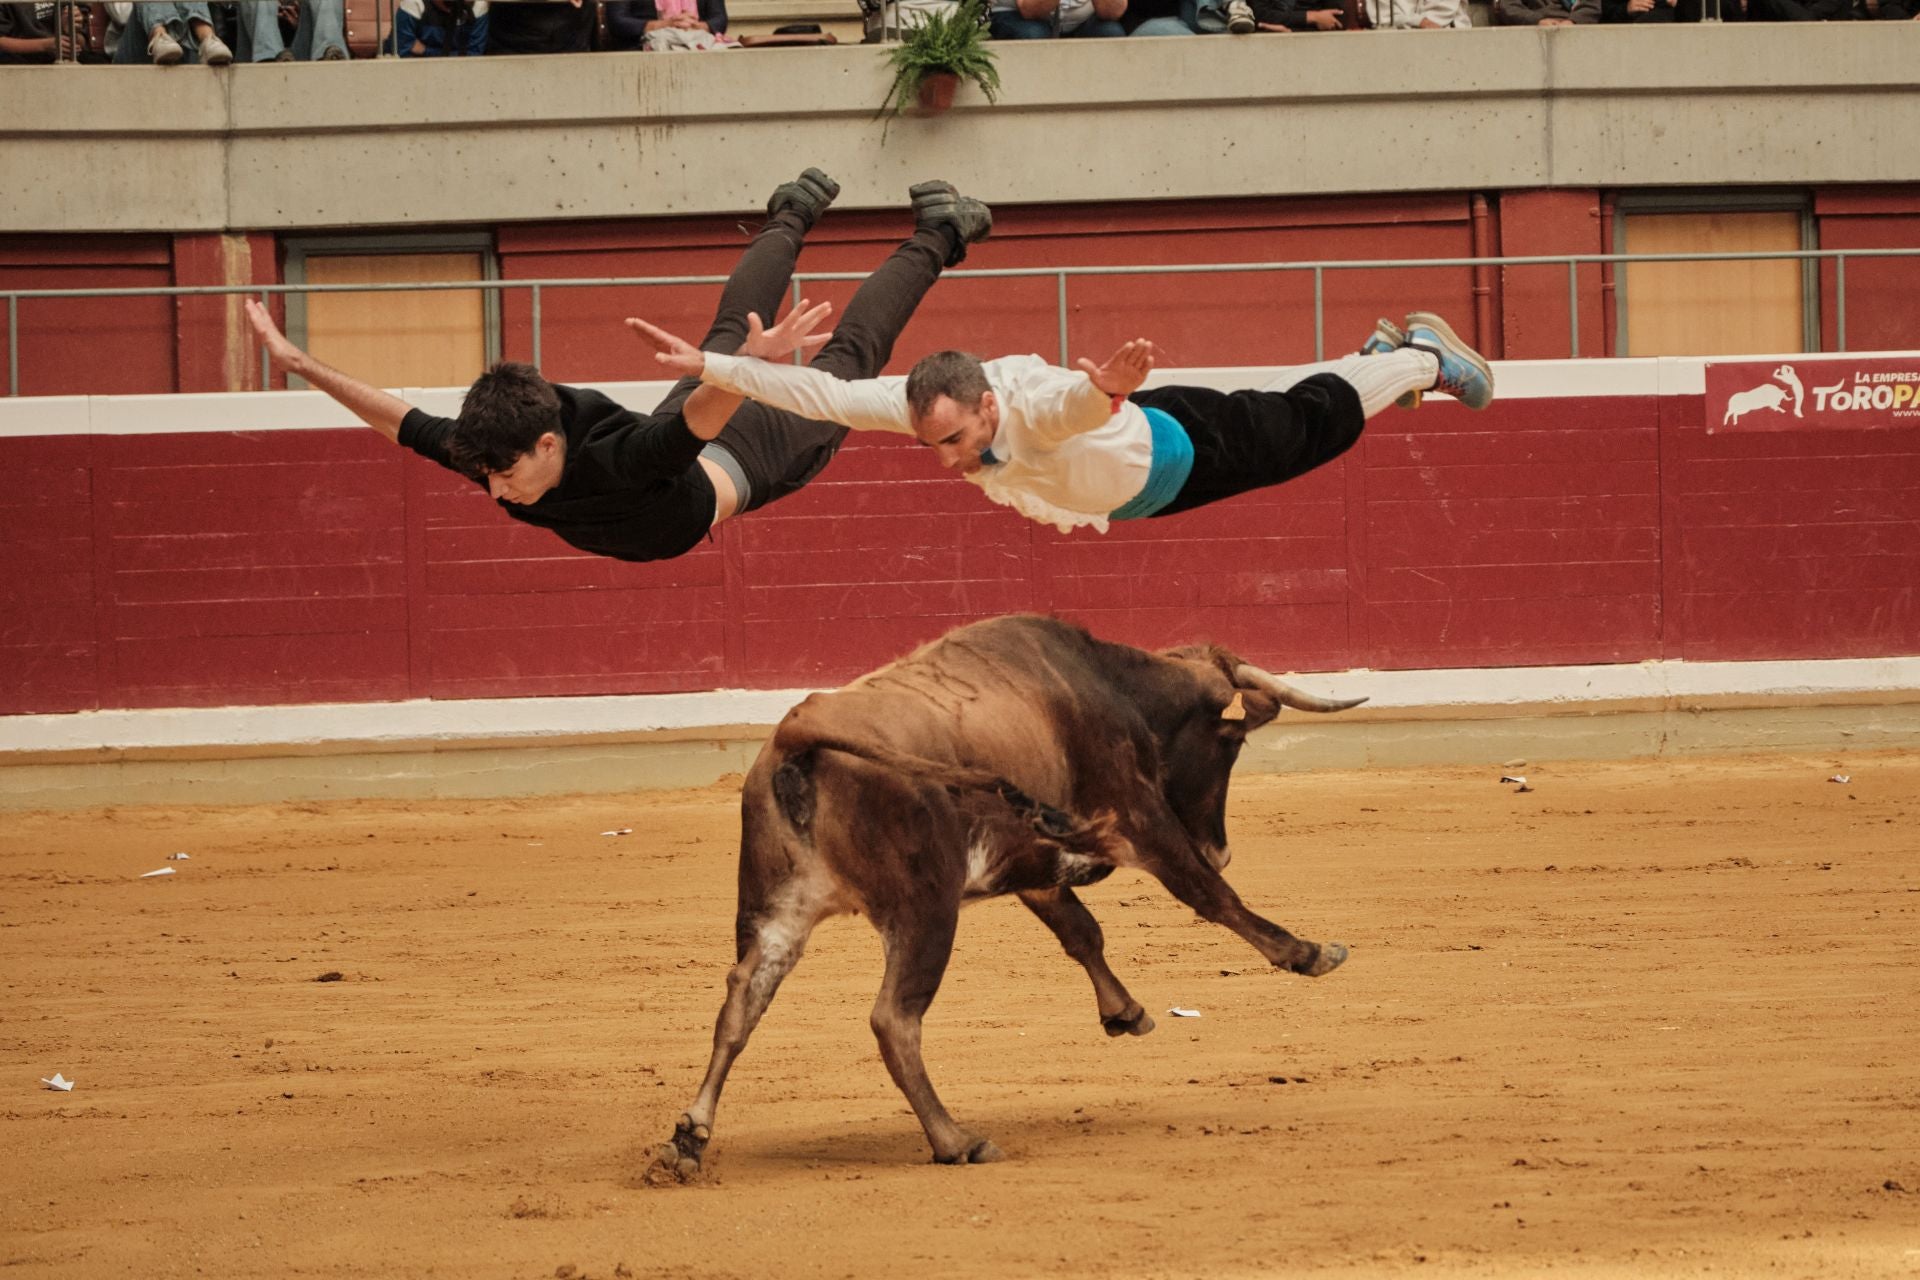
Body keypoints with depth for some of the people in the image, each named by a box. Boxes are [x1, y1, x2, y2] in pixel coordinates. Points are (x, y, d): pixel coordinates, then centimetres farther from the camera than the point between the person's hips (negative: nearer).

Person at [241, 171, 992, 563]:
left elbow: (706, 411, -62)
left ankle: (935, 237, 43)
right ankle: (793, 218, 62)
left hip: (748, 456, -5)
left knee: (846, 361, 21)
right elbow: (399, 421, -26)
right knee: (726, 334, 35)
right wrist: (299, 364, -31)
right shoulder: (493, 460, -33)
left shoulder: (617, 462, -49)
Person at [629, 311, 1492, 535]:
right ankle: (1382, 349, 59)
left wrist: (1102, 390, -96)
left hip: (1181, 450, -6)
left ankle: (1426, 356, 47)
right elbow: (823, 394, -37)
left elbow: (1072, 405, -73)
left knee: (1317, 420, 21)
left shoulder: (1033, 403, -49)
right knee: (1293, 411, 33)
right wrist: (707, 367, -48)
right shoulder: (927, 406, -32)